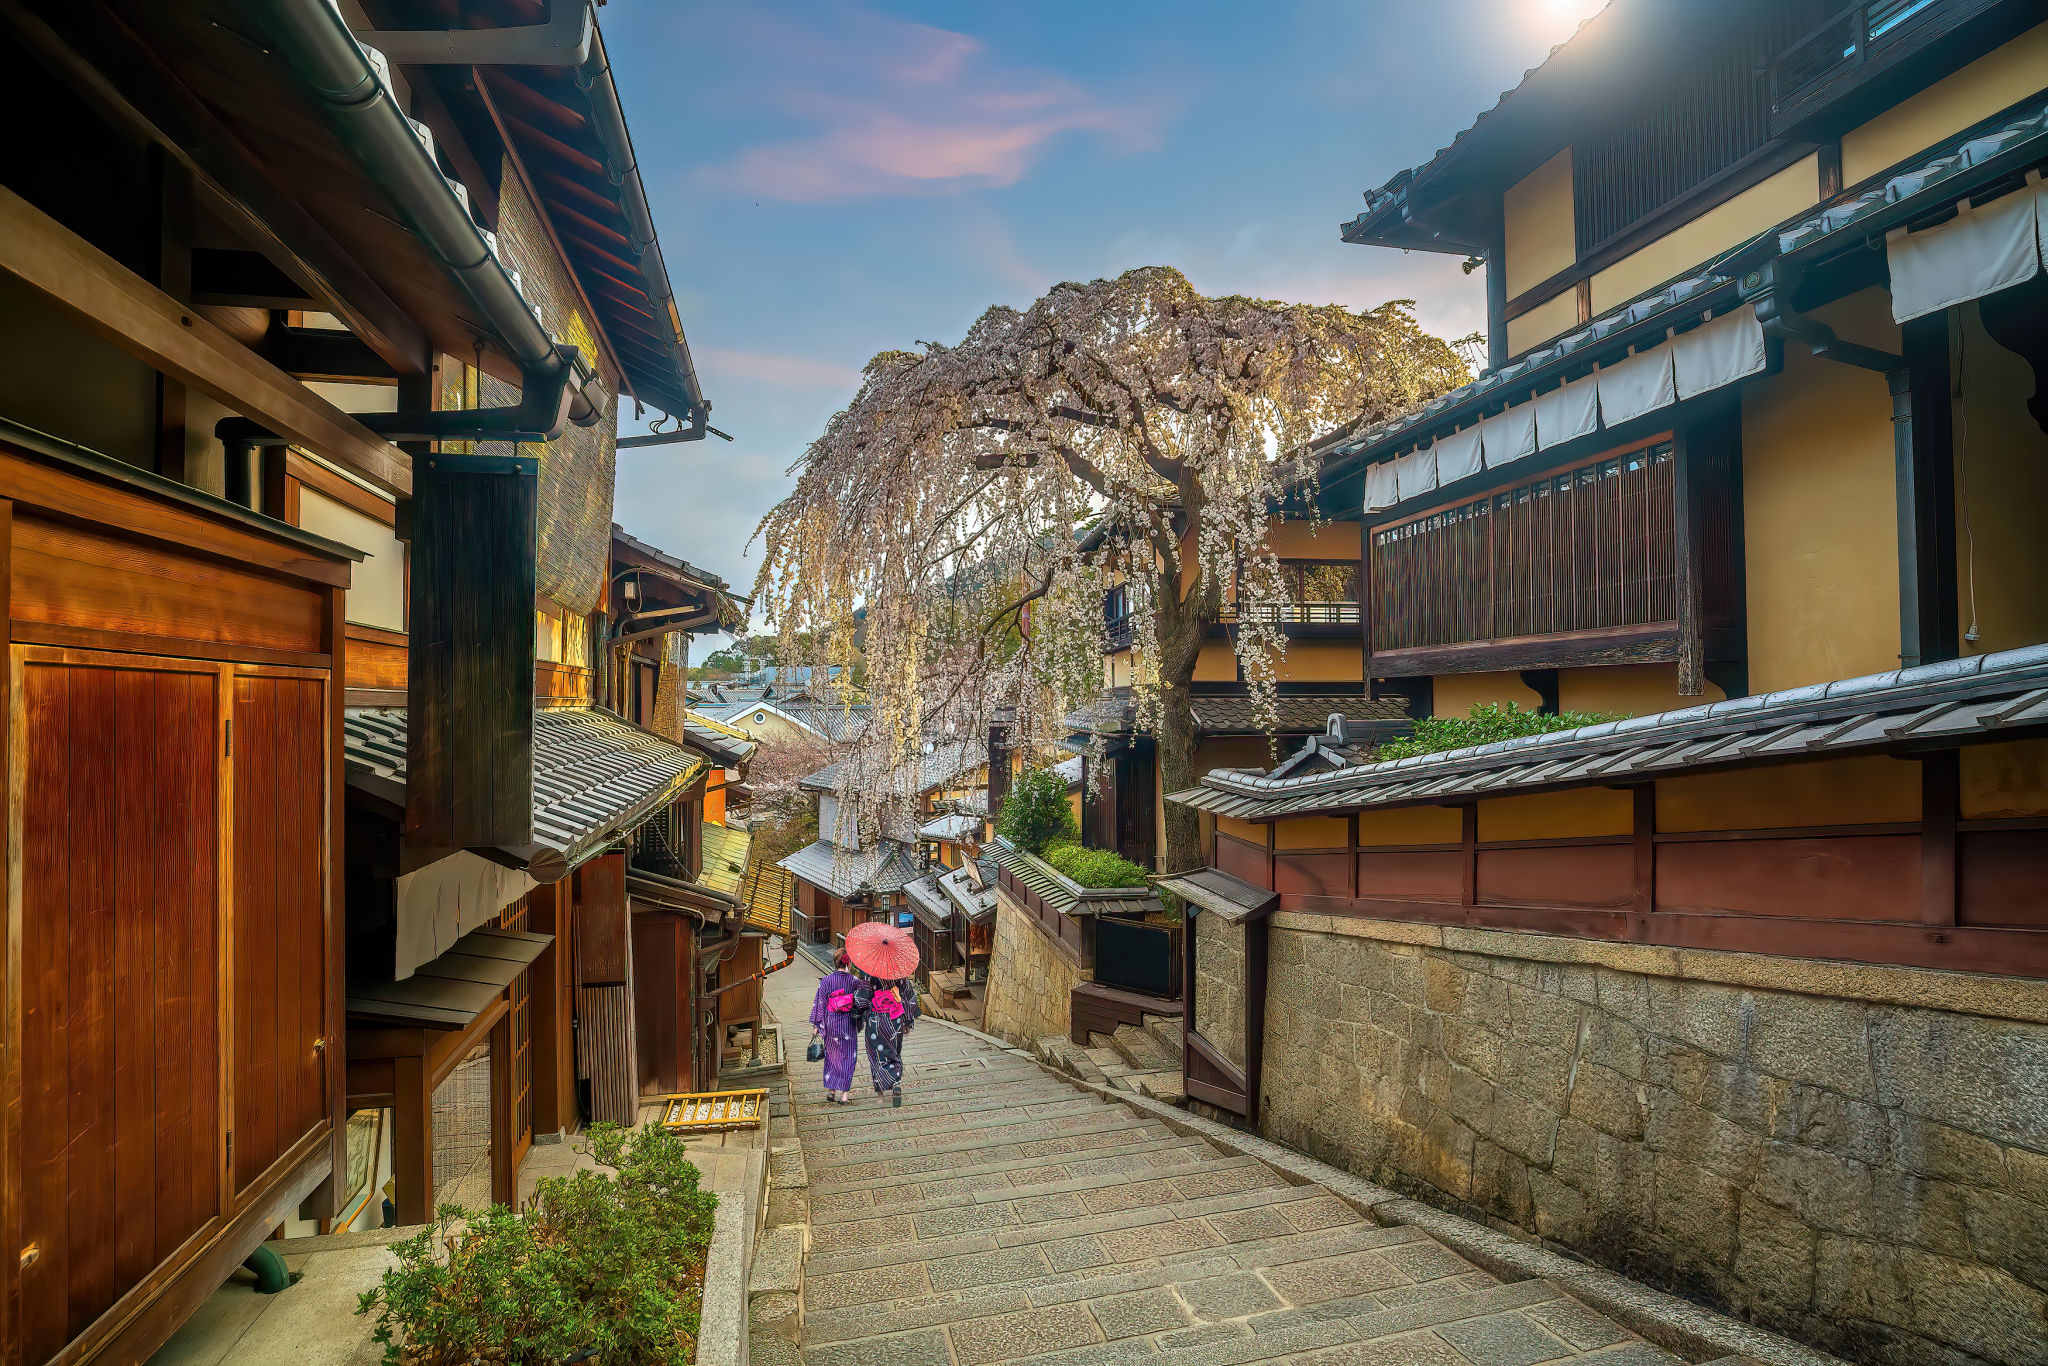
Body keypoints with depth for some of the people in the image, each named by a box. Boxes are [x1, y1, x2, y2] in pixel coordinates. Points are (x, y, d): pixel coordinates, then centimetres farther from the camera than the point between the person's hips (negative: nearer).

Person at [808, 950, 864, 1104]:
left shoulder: (827, 979, -6)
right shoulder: (854, 980, -8)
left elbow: (820, 1002, -3)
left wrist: (816, 1024, 2)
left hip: (830, 1023, 1)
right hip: (848, 1024, -1)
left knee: (832, 1056, 17)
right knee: (848, 1057, 6)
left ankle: (831, 1090, 19)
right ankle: (844, 1094, 1)